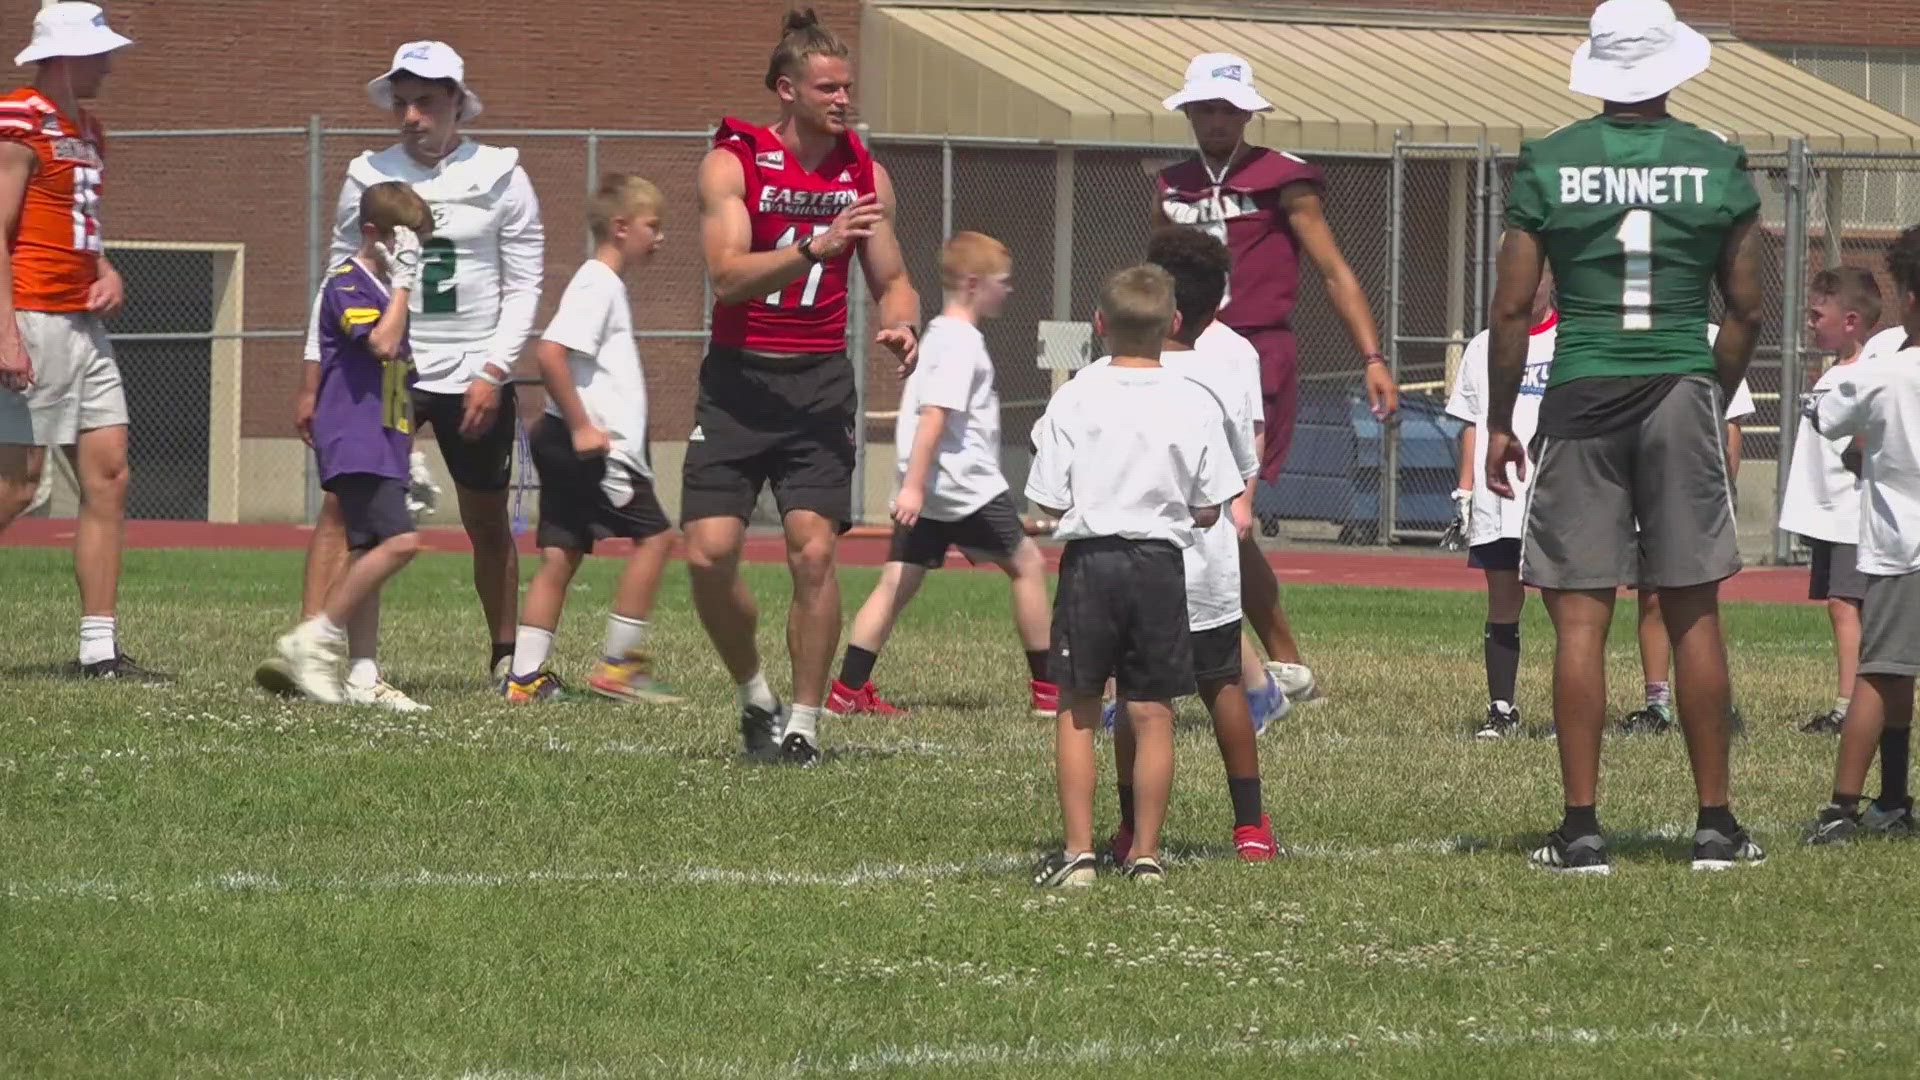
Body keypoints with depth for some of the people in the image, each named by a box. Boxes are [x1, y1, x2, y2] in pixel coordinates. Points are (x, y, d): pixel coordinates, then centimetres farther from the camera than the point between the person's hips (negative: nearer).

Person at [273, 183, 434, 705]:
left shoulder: (386, 288, 21)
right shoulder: (347, 283, -8)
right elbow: (382, 343, -24)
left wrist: (409, 455, 27)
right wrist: (402, 283, -16)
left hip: (381, 446, 10)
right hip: (354, 443, -10)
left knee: (369, 556, 7)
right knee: (399, 540, -21)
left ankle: (362, 680, 7)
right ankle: (313, 639, -17)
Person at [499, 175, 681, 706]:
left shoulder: (607, 285, 19)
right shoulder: (597, 285, -12)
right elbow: (550, 354, -23)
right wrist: (581, 426, -22)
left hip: (571, 444, 10)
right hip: (592, 446, -10)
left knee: (559, 555, 7)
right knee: (652, 536, -6)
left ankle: (525, 676, 5)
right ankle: (618, 664, -4)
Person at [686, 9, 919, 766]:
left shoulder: (864, 174, 6)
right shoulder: (733, 162, -5)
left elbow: (892, 282, 15)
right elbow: (728, 276, -17)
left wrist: (900, 325, -8)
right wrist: (819, 247, -30)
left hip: (819, 382, 2)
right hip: (738, 380, -2)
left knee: (813, 551, -11)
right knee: (709, 553, -8)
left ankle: (803, 723, 0)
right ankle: (754, 696, 16)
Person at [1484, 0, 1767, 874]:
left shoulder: (1549, 165, -2)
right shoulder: (1718, 166, 1)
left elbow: (1512, 310, -1)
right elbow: (1745, 311, 5)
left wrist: (1498, 423, 7)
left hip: (1582, 396, -1)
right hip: (1682, 388, 1)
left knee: (1579, 619, 1)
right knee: (1693, 615, 7)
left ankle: (1581, 827, -2)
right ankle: (1714, 824, 9)